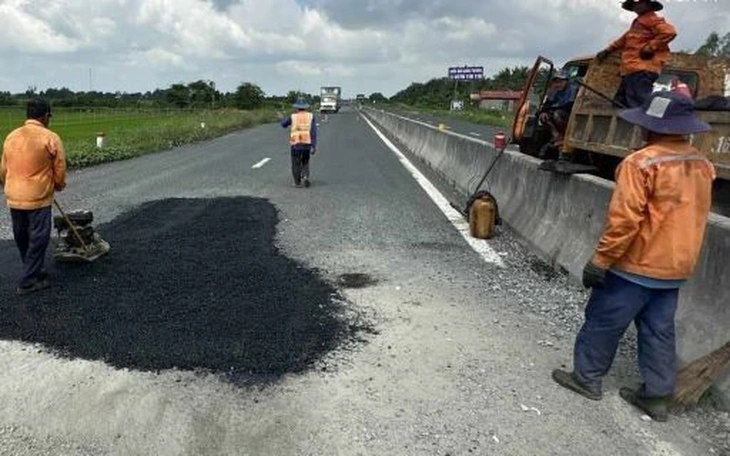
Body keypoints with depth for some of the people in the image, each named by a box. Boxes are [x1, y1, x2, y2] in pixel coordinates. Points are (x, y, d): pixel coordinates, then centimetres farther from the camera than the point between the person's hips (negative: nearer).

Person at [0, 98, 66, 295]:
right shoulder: (51, 138, -11)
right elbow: (59, 172, -7)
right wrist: (58, 186, 14)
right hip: (38, 198, -6)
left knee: (22, 239, 19)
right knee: (38, 240, 4)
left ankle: (34, 271, 36)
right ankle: (28, 282, 8)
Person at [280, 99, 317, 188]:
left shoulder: (293, 117, 1)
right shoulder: (311, 116, 2)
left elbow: (283, 124, 18)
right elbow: (314, 131, -6)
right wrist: (314, 146, -6)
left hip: (296, 144, -1)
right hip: (307, 144, 1)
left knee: (296, 164, 11)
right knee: (305, 162, 19)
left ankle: (297, 182, 11)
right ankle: (305, 176, -3)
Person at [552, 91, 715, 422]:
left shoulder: (641, 163, -21)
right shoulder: (702, 165, 4)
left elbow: (623, 220, -23)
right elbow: (693, 217, 13)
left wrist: (600, 260, -17)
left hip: (636, 265, -7)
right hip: (676, 268, 7)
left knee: (603, 322, 9)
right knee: (659, 332, 15)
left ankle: (587, 377, 22)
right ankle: (657, 395, 23)